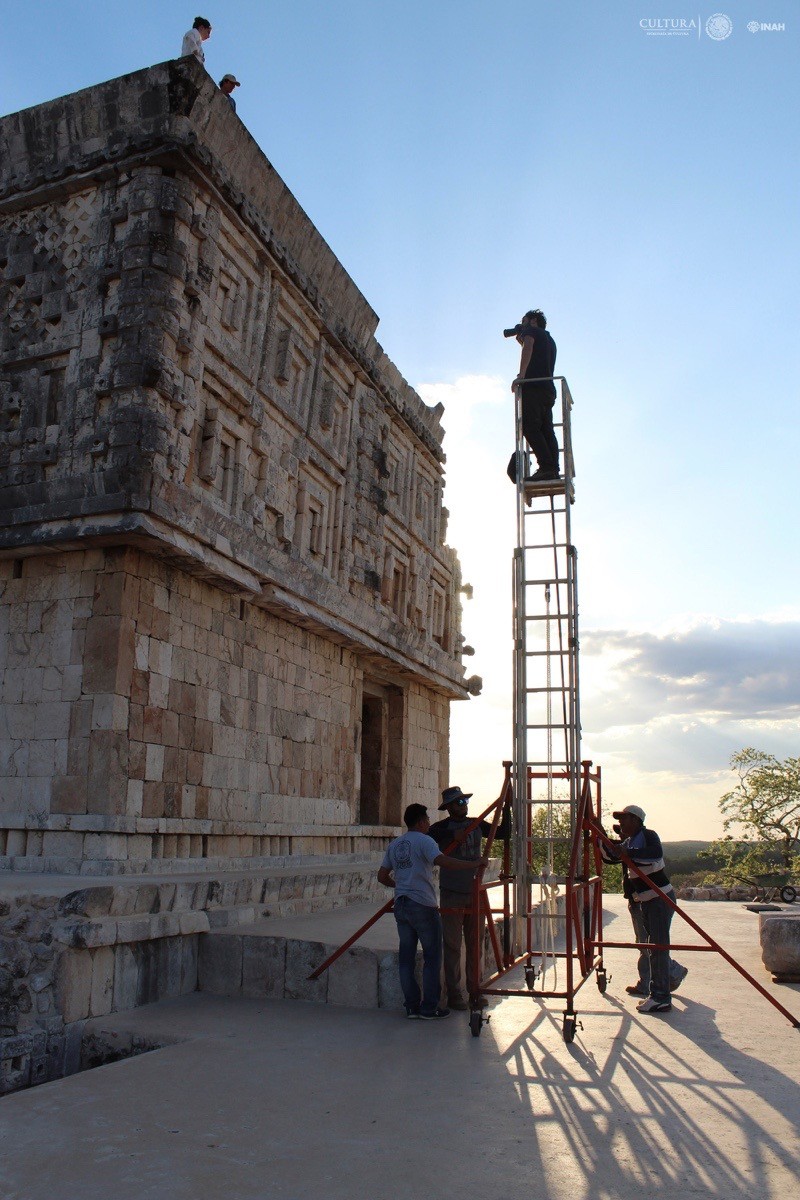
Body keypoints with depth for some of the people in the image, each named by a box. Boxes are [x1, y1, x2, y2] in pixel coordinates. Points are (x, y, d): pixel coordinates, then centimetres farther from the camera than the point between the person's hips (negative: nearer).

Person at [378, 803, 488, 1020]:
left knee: (406, 958, 10)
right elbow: (441, 861, -26)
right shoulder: (424, 841, -9)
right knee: (432, 957, 4)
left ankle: (412, 1007, 15)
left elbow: (382, 877, 16)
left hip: (401, 906, 7)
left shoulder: (395, 845, 13)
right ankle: (429, 1008, 6)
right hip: (423, 906, -7)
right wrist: (474, 864, -23)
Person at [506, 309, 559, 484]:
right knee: (547, 431, 0)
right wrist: (522, 342, 37)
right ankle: (554, 470, -12)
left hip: (533, 386, -8)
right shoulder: (549, 339, 34)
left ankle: (547, 467, -29)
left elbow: (528, 347, -11)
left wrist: (521, 375, -22)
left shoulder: (531, 330, 10)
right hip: (548, 389, 8)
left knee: (530, 427, -16)